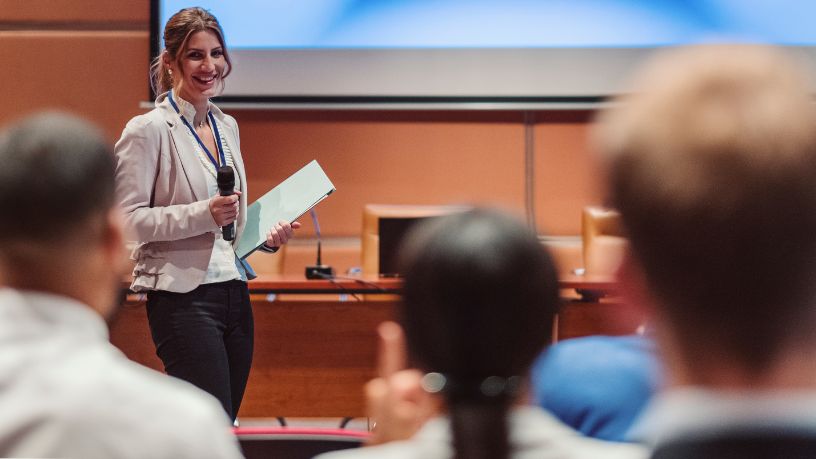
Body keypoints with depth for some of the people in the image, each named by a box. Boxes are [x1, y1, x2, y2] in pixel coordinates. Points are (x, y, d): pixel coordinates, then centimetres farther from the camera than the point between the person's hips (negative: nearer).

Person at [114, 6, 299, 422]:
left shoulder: (227, 126, 15)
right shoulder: (149, 130, -8)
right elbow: (129, 219, -14)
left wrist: (268, 235, 6)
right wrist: (204, 214, -23)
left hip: (234, 292, 8)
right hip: (183, 297, -8)